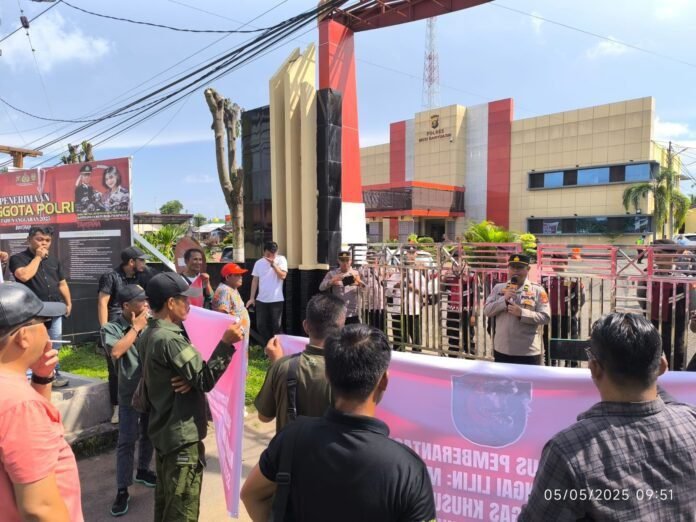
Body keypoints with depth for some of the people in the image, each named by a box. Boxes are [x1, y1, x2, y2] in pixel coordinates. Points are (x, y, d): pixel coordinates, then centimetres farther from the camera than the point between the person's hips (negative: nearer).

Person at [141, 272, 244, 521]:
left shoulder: (148, 335, 7)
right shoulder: (170, 339, -24)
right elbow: (204, 380, -24)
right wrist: (226, 343, -25)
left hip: (163, 430, 10)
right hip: (182, 435, -10)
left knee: (165, 501, 22)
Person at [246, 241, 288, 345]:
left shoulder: (281, 260, -4)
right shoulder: (259, 263, 4)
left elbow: (283, 276, -14)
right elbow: (255, 281, 7)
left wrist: (273, 264, -20)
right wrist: (252, 298, 4)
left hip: (276, 300, -3)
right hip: (261, 300, 3)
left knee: (276, 326, 5)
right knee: (261, 325, 8)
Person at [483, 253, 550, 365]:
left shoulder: (537, 290, -2)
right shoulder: (498, 288, 7)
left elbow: (545, 317, -8)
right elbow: (487, 311, 0)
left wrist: (522, 313, -21)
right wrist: (504, 299, -15)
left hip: (528, 352, -3)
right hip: (502, 350, 3)